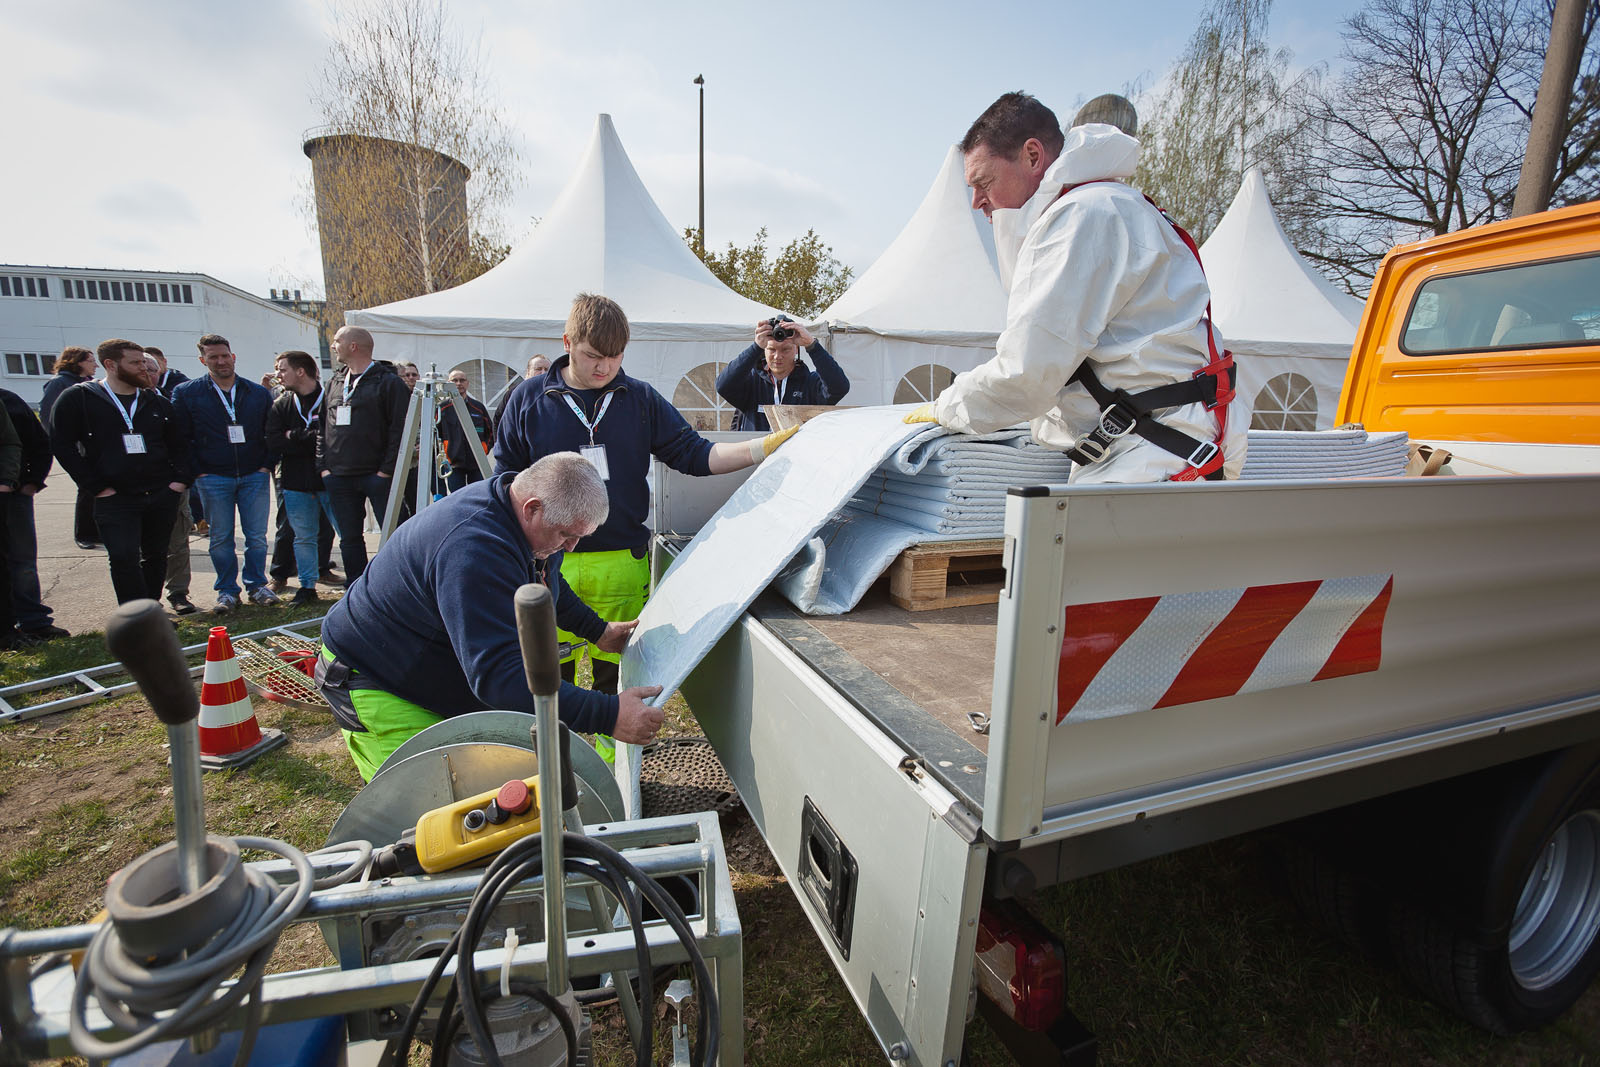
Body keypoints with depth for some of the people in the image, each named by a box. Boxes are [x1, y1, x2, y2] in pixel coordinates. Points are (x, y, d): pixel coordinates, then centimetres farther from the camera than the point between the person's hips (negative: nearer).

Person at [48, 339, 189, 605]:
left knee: (156, 557, 10)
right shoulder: (78, 398, 0)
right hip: (116, 499, -3)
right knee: (124, 559, -11)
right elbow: (62, 445, -1)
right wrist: (97, 487, -8)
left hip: (162, 494, 4)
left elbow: (179, 443, 17)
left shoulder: (156, 401, 11)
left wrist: (181, 479, 2)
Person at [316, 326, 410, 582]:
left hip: (378, 476, -6)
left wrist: (387, 470, -14)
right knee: (349, 539, 10)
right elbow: (322, 429, 19)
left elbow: (399, 429, -9)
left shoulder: (389, 382, -3)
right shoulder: (334, 384, 18)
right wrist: (323, 465, 7)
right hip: (339, 478, 7)